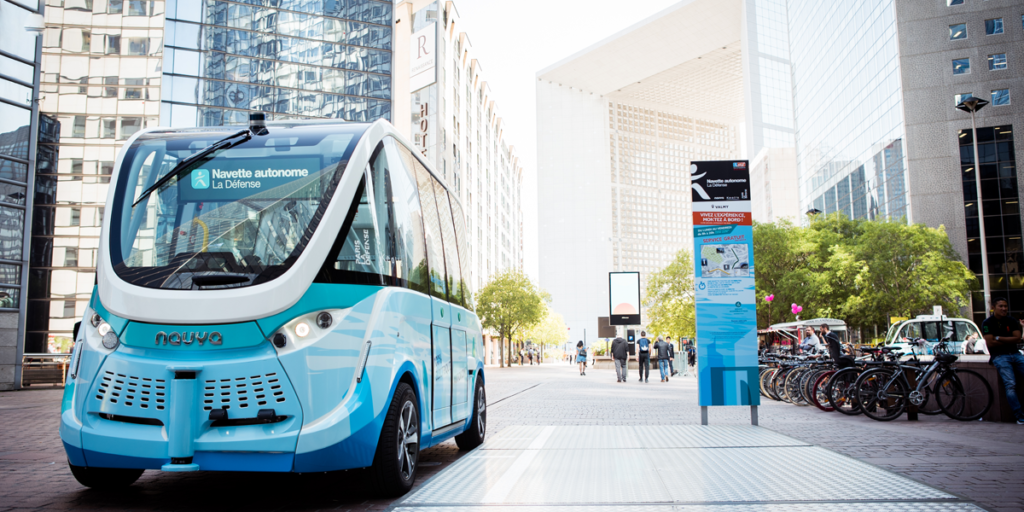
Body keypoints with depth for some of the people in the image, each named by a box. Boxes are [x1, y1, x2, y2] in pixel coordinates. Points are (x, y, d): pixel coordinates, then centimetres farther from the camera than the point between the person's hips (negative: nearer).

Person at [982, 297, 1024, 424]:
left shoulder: (1012, 321, 11)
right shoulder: (987, 323, -1)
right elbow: (990, 342, -10)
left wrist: (999, 338, -8)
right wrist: (1009, 341, -1)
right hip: (999, 356, -4)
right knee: (1010, 385, -20)